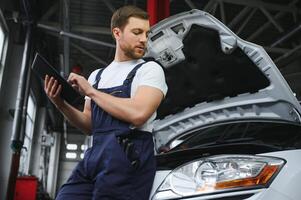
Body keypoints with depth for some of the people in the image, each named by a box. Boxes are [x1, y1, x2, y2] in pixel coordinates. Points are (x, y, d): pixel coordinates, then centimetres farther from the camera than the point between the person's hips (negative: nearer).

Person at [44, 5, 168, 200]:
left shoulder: (150, 69, 0)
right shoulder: (97, 76, 18)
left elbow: (138, 114, -17)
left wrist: (91, 91, -7)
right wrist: (61, 104, 1)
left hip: (128, 157, -5)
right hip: (94, 155, 6)